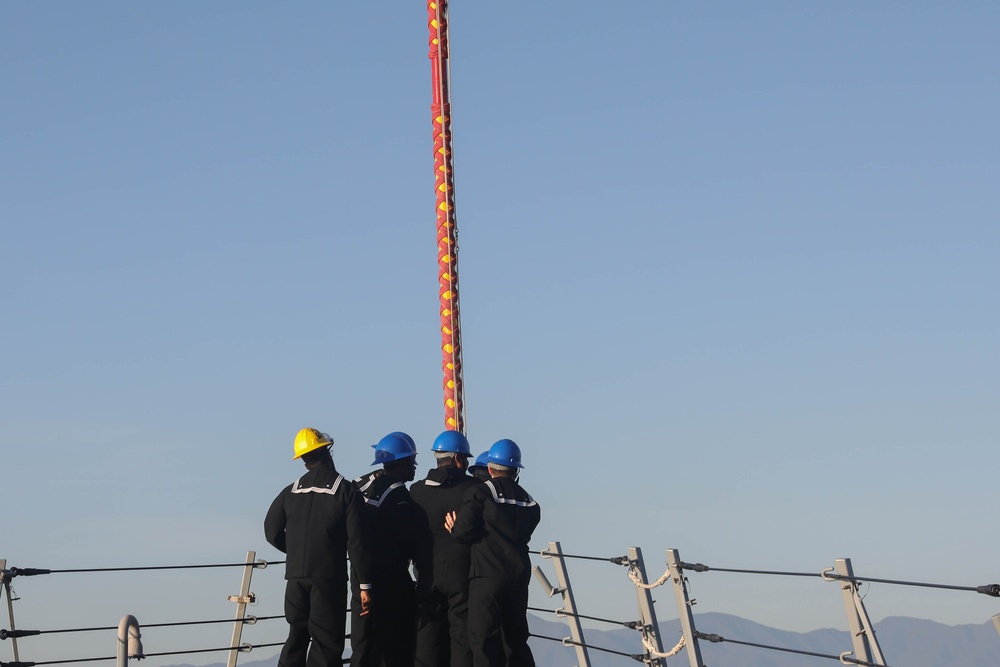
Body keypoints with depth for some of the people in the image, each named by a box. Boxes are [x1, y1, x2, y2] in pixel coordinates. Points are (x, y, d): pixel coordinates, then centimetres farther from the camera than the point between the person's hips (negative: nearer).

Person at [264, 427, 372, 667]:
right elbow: (357, 542, -10)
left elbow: (272, 531, 9)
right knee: (327, 641, -2)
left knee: (297, 636, 16)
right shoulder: (346, 491, -6)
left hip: (296, 575, 5)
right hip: (329, 577, -4)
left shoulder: (292, 491, 7)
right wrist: (364, 584, -8)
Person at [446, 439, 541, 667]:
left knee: (484, 641, -5)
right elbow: (522, 535, 12)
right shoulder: (529, 502, 13)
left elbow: (465, 532, -13)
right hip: (519, 577, 5)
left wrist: (454, 528, 10)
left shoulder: (479, 493, -4)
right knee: (516, 640, 16)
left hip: (487, 574, -5)